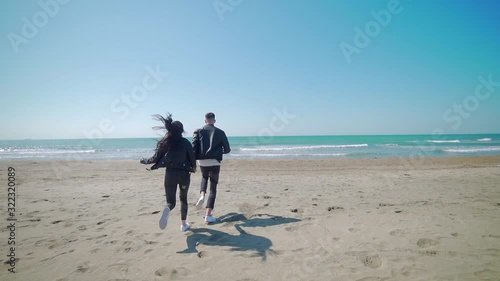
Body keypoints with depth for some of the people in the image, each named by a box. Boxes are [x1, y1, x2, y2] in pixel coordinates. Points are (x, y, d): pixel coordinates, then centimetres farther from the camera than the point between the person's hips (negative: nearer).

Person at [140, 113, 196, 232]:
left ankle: (167, 210, -29)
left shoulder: (165, 142, 0)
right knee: (183, 198, 20)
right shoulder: (185, 142, -5)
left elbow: (156, 158, 2)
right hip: (184, 173, -1)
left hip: (170, 174, 1)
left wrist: (144, 161, 22)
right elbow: (192, 158, -2)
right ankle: (183, 224, 22)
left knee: (171, 202, 7)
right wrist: (193, 168, 20)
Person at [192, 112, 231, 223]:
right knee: (213, 188, 7)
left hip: (202, 161, 2)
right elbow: (227, 150, 6)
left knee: (204, 177, 34)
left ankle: (202, 195, 7)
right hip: (214, 162, -2)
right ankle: (208, 215, 3)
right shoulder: (220, 132, 2)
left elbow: (193, 148, -4)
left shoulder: (198, 131, 5)